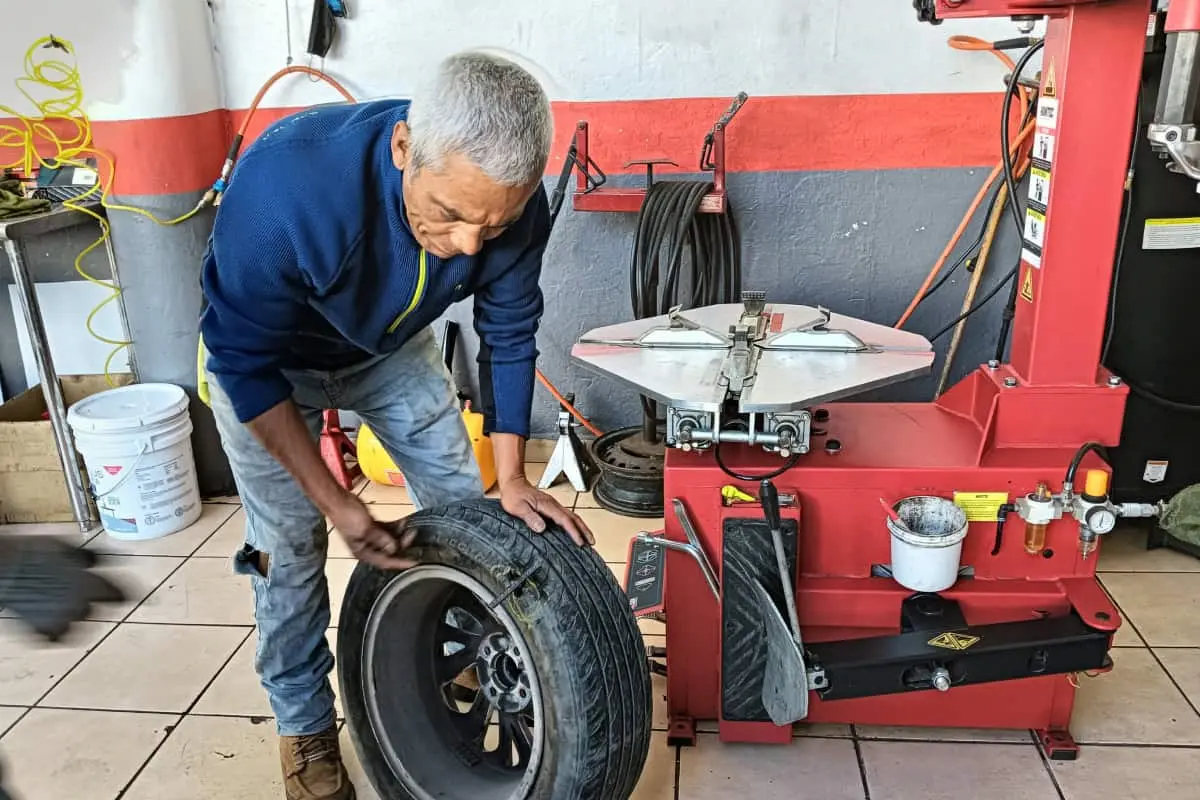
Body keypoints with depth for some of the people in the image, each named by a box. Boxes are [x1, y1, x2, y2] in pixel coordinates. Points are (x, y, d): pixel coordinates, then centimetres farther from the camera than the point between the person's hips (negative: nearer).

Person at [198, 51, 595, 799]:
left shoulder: (509, 203, -30)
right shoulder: (285, 186, -42)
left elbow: (508, 335, -12)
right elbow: (247, 361, -28)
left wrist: (511, 477, -14)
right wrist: (337, 503, -26)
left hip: (393, 348, 4)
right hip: (265, 362, -3)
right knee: (290, 549, -3)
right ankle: (306, 728, 21)